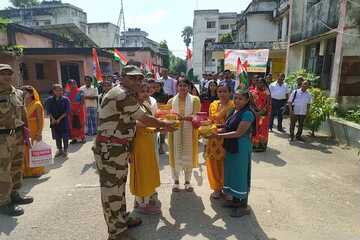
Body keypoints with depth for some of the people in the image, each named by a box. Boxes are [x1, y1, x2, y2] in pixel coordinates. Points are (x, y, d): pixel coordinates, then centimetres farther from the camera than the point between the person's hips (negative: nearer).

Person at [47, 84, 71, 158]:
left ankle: (65, 150, 16)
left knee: (65, 136, 2)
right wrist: (52, 118, -9)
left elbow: (68, 111, -8)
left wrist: (60, 118, -12)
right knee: (57, 136, 11)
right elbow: (48, 110, 6)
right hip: (54, 121, 3)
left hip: (64, 120, -3)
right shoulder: (50, 100, 5)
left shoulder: (65, 99, -4)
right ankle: (60, 150, 25)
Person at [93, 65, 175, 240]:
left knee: (119, 186, 21)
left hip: (117, 148, 11)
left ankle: (122, 219, 39)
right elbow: (145, 119, -13)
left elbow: (138, 119, 17)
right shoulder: (123, 96, -19)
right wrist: (165, 125, 1)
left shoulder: (123, 94, 14)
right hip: (109, 149, -11)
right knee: (112, 189, 3)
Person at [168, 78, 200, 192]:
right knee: (176, 155, 5)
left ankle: (187, 181, 23)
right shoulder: (171, 101, 5)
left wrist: (184, 117, -26)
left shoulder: (194, 99, -1)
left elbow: (196, 116, -10)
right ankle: (176, 180, 22)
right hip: (175, 131, 1)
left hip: (189, 131, -1)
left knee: (188, 155, 6)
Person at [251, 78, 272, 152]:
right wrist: (256, 111, -12)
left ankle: (262, 144, 14)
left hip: (264, 114, 0)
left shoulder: (266, 93, 0)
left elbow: (268, 104, -5)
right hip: (255, 113, 1)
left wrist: (262, 111, -15)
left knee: (263, 129, 5)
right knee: (255, 129, 4)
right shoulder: (253, 92, 1)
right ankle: (255, 144, 13)